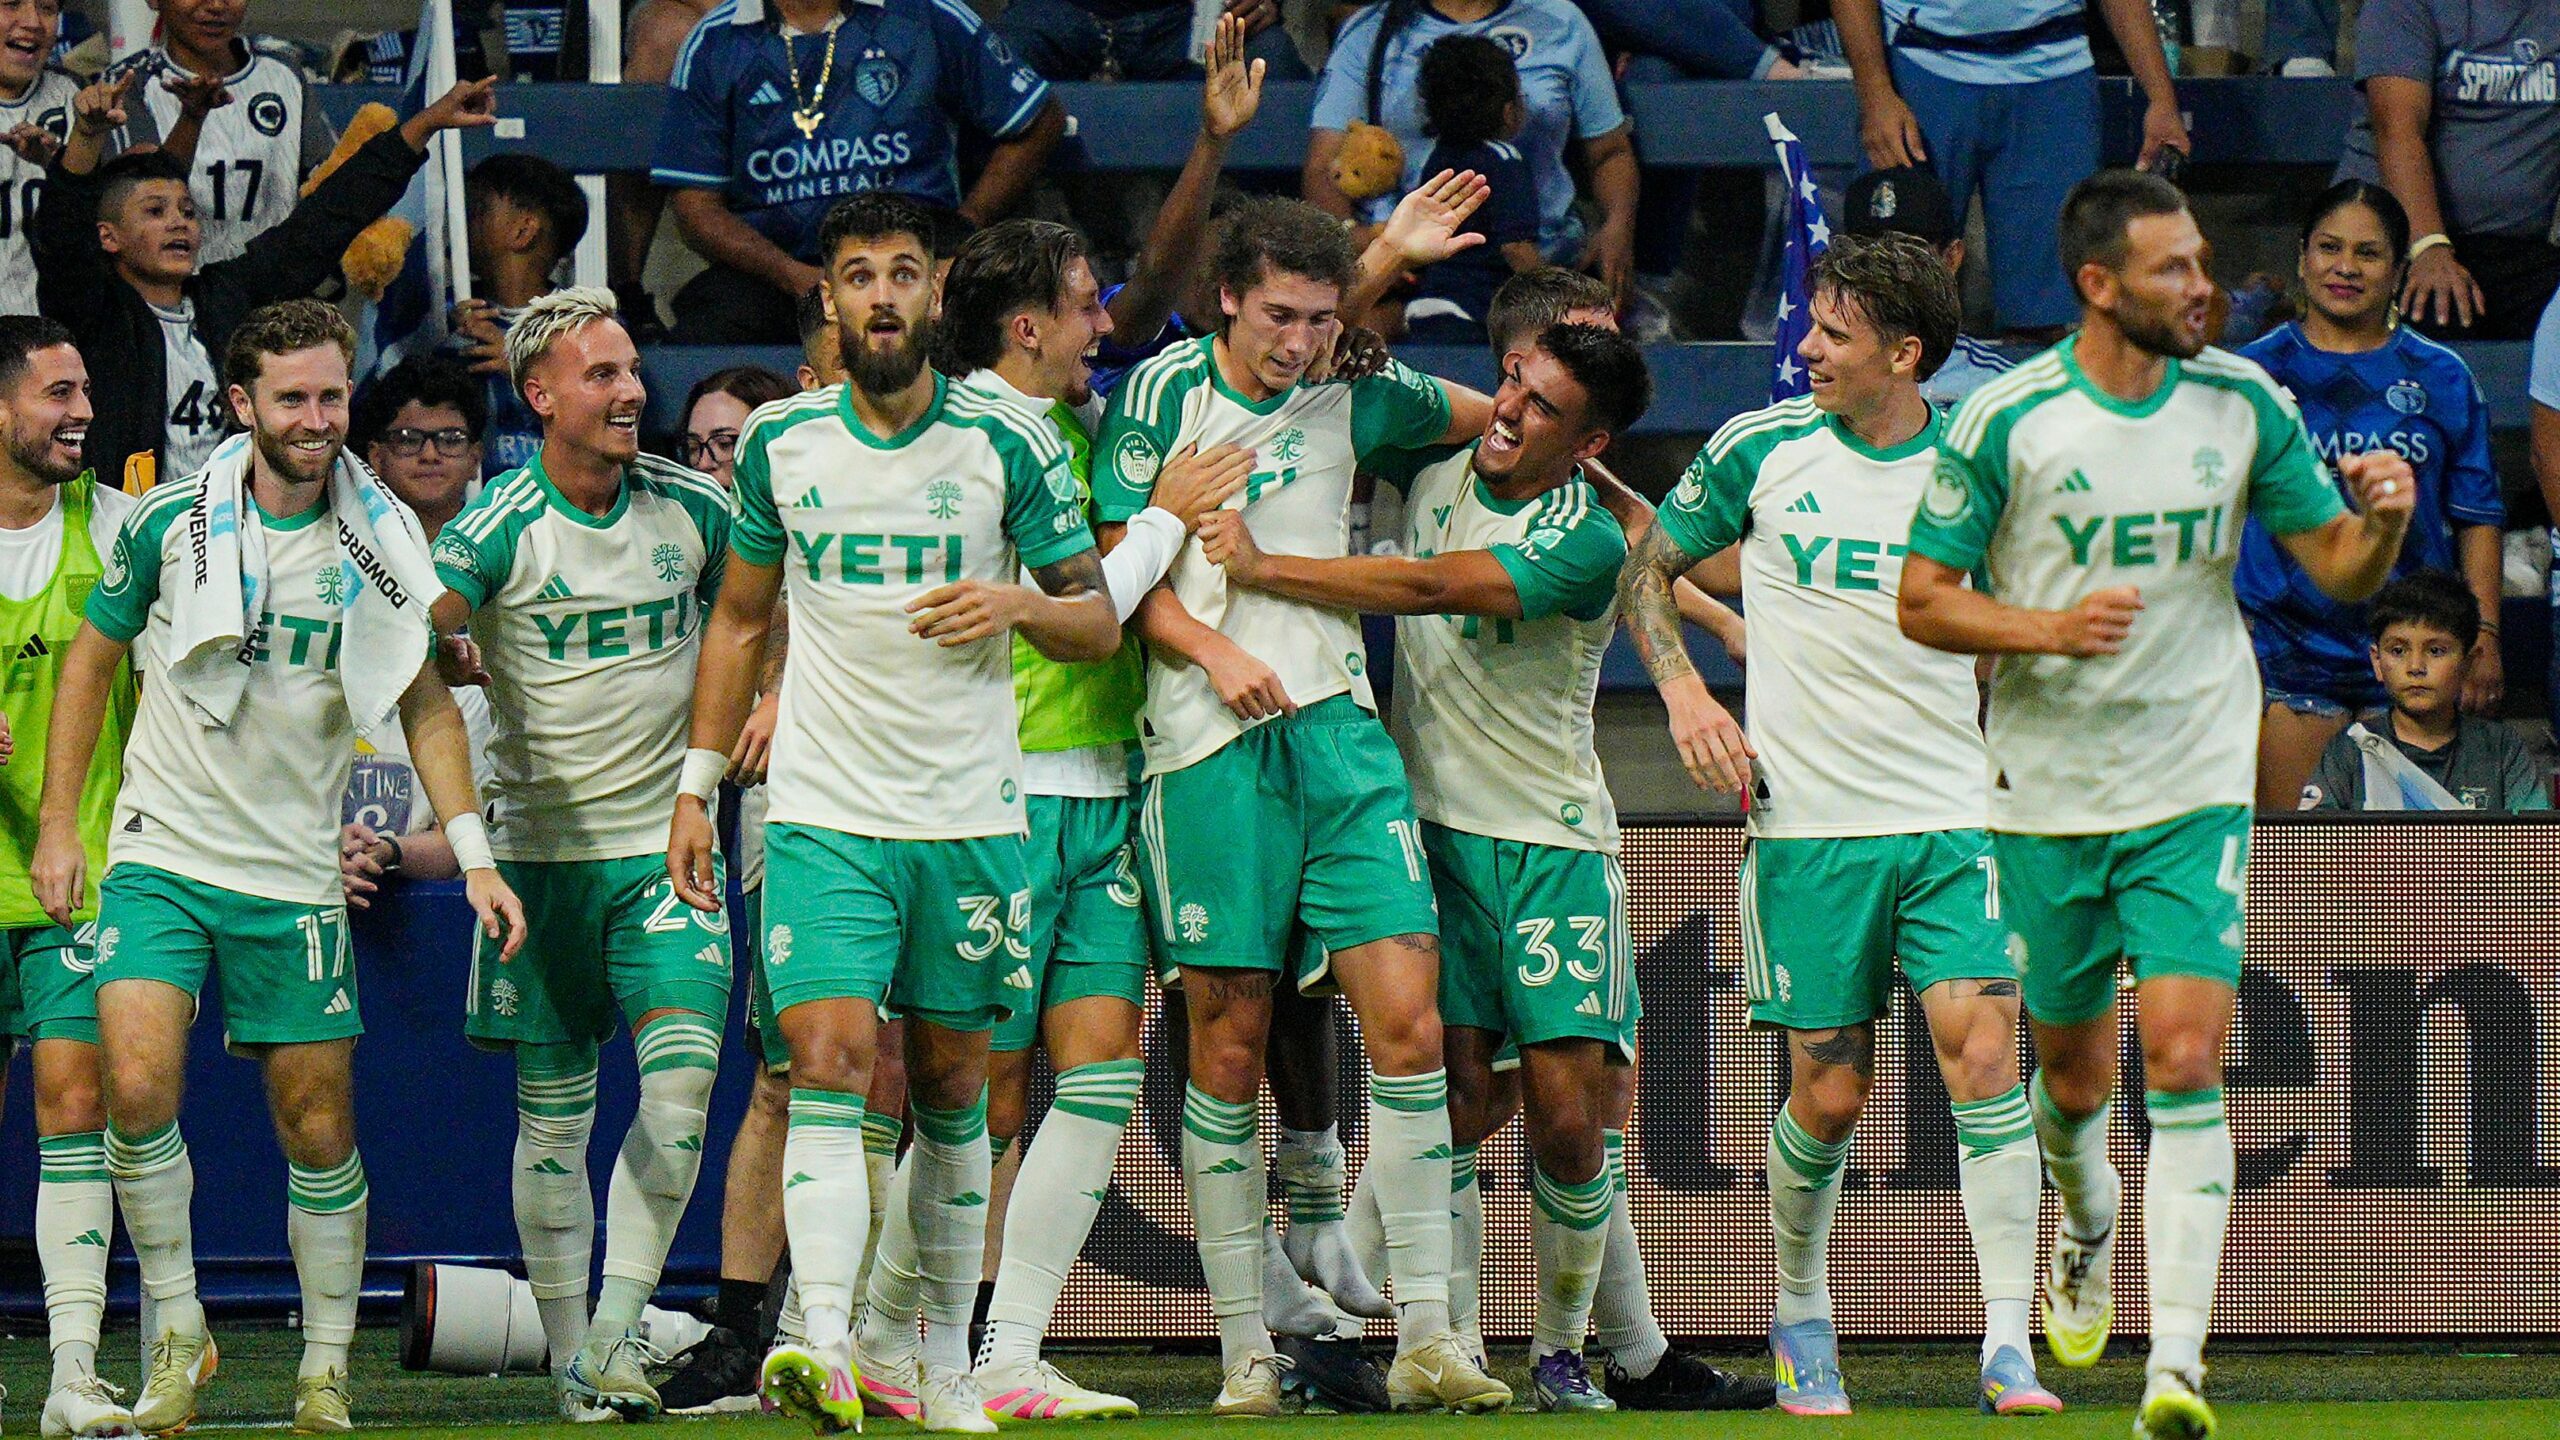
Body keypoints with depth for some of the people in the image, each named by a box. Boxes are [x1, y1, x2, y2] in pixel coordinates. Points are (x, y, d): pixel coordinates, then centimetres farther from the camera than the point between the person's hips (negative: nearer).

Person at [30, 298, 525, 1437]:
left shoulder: (381, 539, -1)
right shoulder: (169, 522, -5)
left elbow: (425, 703, 8)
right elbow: (92, 658, 8)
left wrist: (474, 853, -3)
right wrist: (57, 824, 4)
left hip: (297, 874, 1)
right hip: (163, 857, -1)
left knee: (319, 1131, 2)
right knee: (137, 1085, -20)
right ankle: (177, 1331, -3)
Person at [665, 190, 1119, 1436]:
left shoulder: (1007, 448, 0)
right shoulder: (781, 445, 4)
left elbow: (1099, 622, 7)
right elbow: (739, 618, 17)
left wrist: (1018, 605, -15)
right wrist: (698, 784, 13)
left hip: (969, 819, 0)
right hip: (821, 815, 0)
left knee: (950, 1089, 8)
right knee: (828, 1063, -17)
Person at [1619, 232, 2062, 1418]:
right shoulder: (1761, 449, 1)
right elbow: (1647, 570, 12)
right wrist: (1683, 691, -3)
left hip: (1955, 820, 0)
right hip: (1810, 825, 0)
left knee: (1982, 1050, -15)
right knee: (1830, 1091, 1)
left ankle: (2009, 1348, -14)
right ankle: (1799, 1316, 27)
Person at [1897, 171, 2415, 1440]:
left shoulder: (2243, 405, -1)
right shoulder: (2006, 420, -9)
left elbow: (2340, 571, 6)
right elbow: (1923, 600, -5)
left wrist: (2383, 519, -17)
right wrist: (2047, 629, -22)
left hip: (2195, 790, 0)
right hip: (2049, 794, 0)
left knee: (2186, 1062, -14)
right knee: (2073, 1072, 13)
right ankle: (2087, 1224, 48)